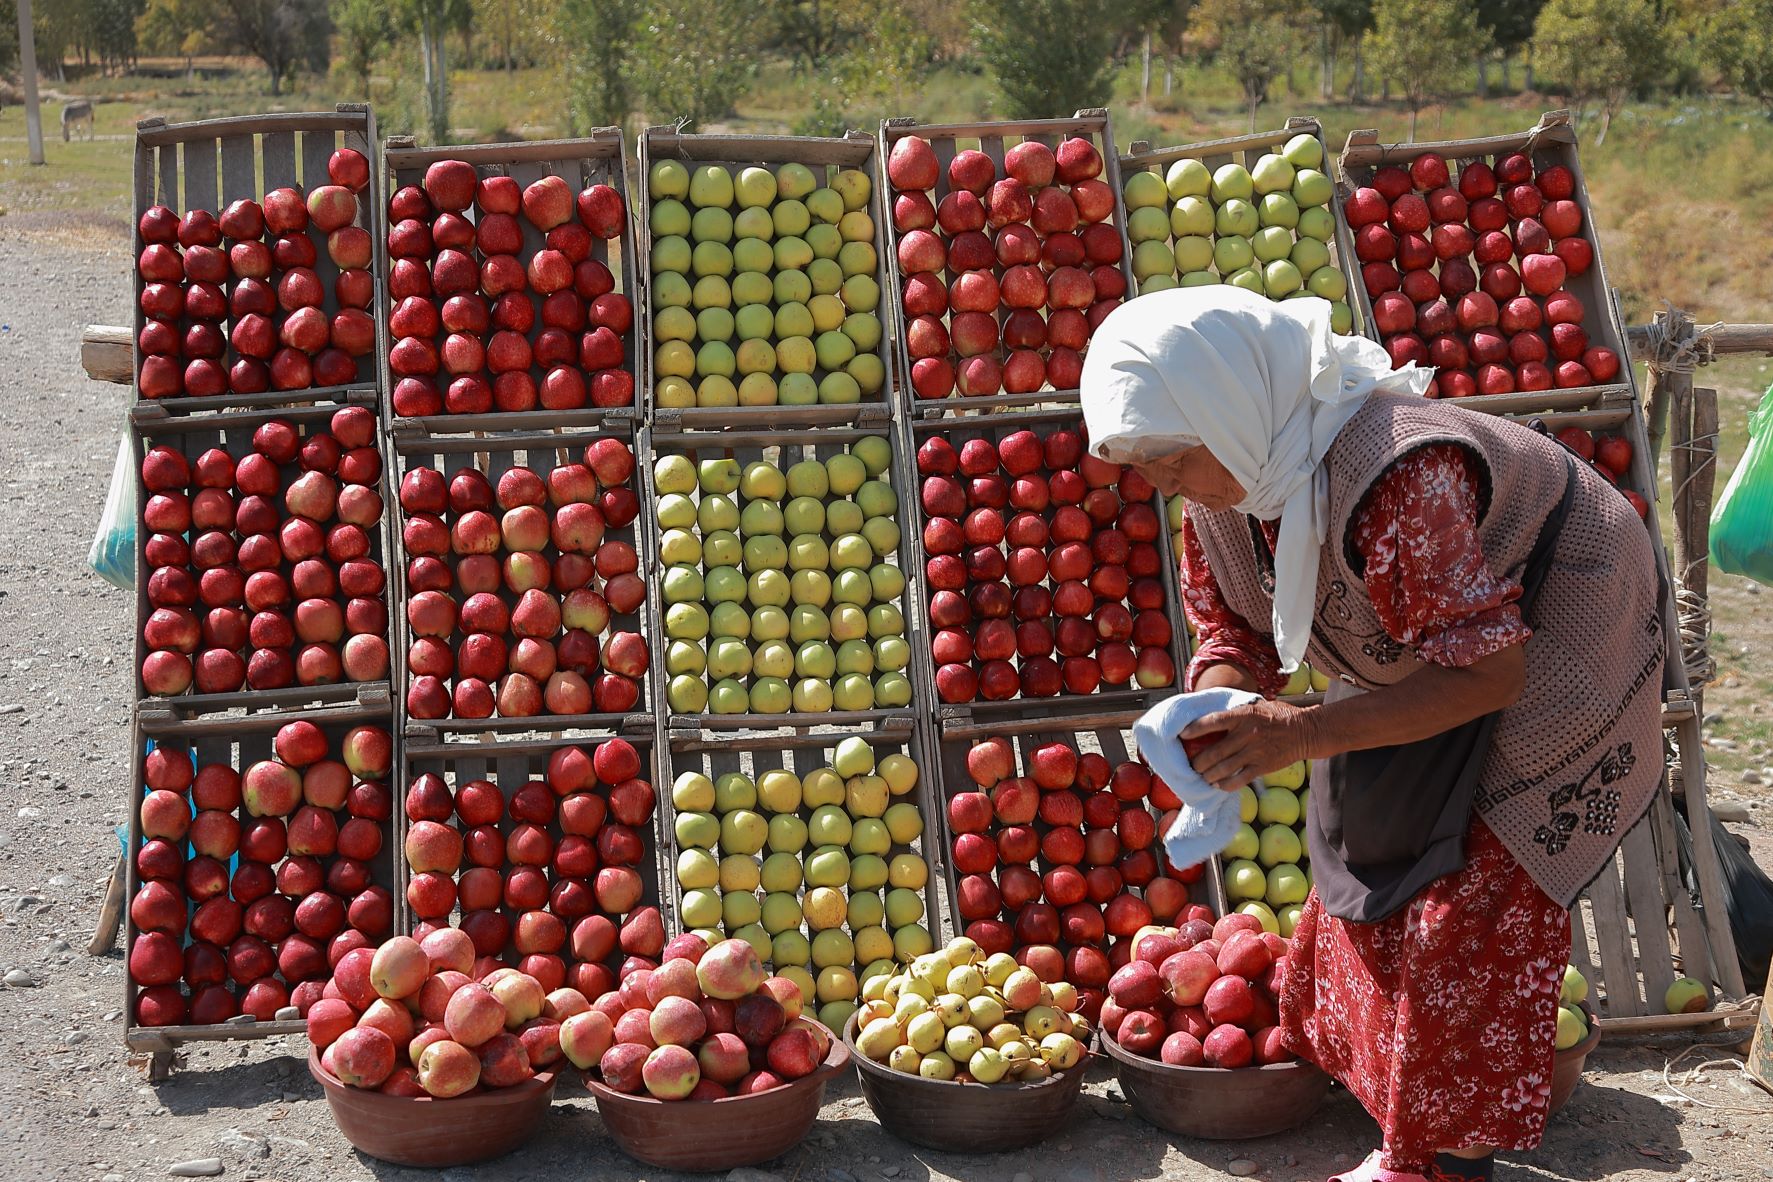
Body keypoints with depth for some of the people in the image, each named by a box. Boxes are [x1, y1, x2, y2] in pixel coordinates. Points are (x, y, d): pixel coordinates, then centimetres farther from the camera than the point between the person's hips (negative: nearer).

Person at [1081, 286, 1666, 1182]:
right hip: (1419, 657, 8)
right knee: (1368, 872, 8)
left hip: (1543, 648, -8)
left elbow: (1488, 672, -37)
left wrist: (1304, 733, -43)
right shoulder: (1222, 484, -13)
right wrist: (1214, 715, -27)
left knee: (1474, 899, -9)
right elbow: (1234, 633, -3)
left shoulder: (1393, 478, -40)